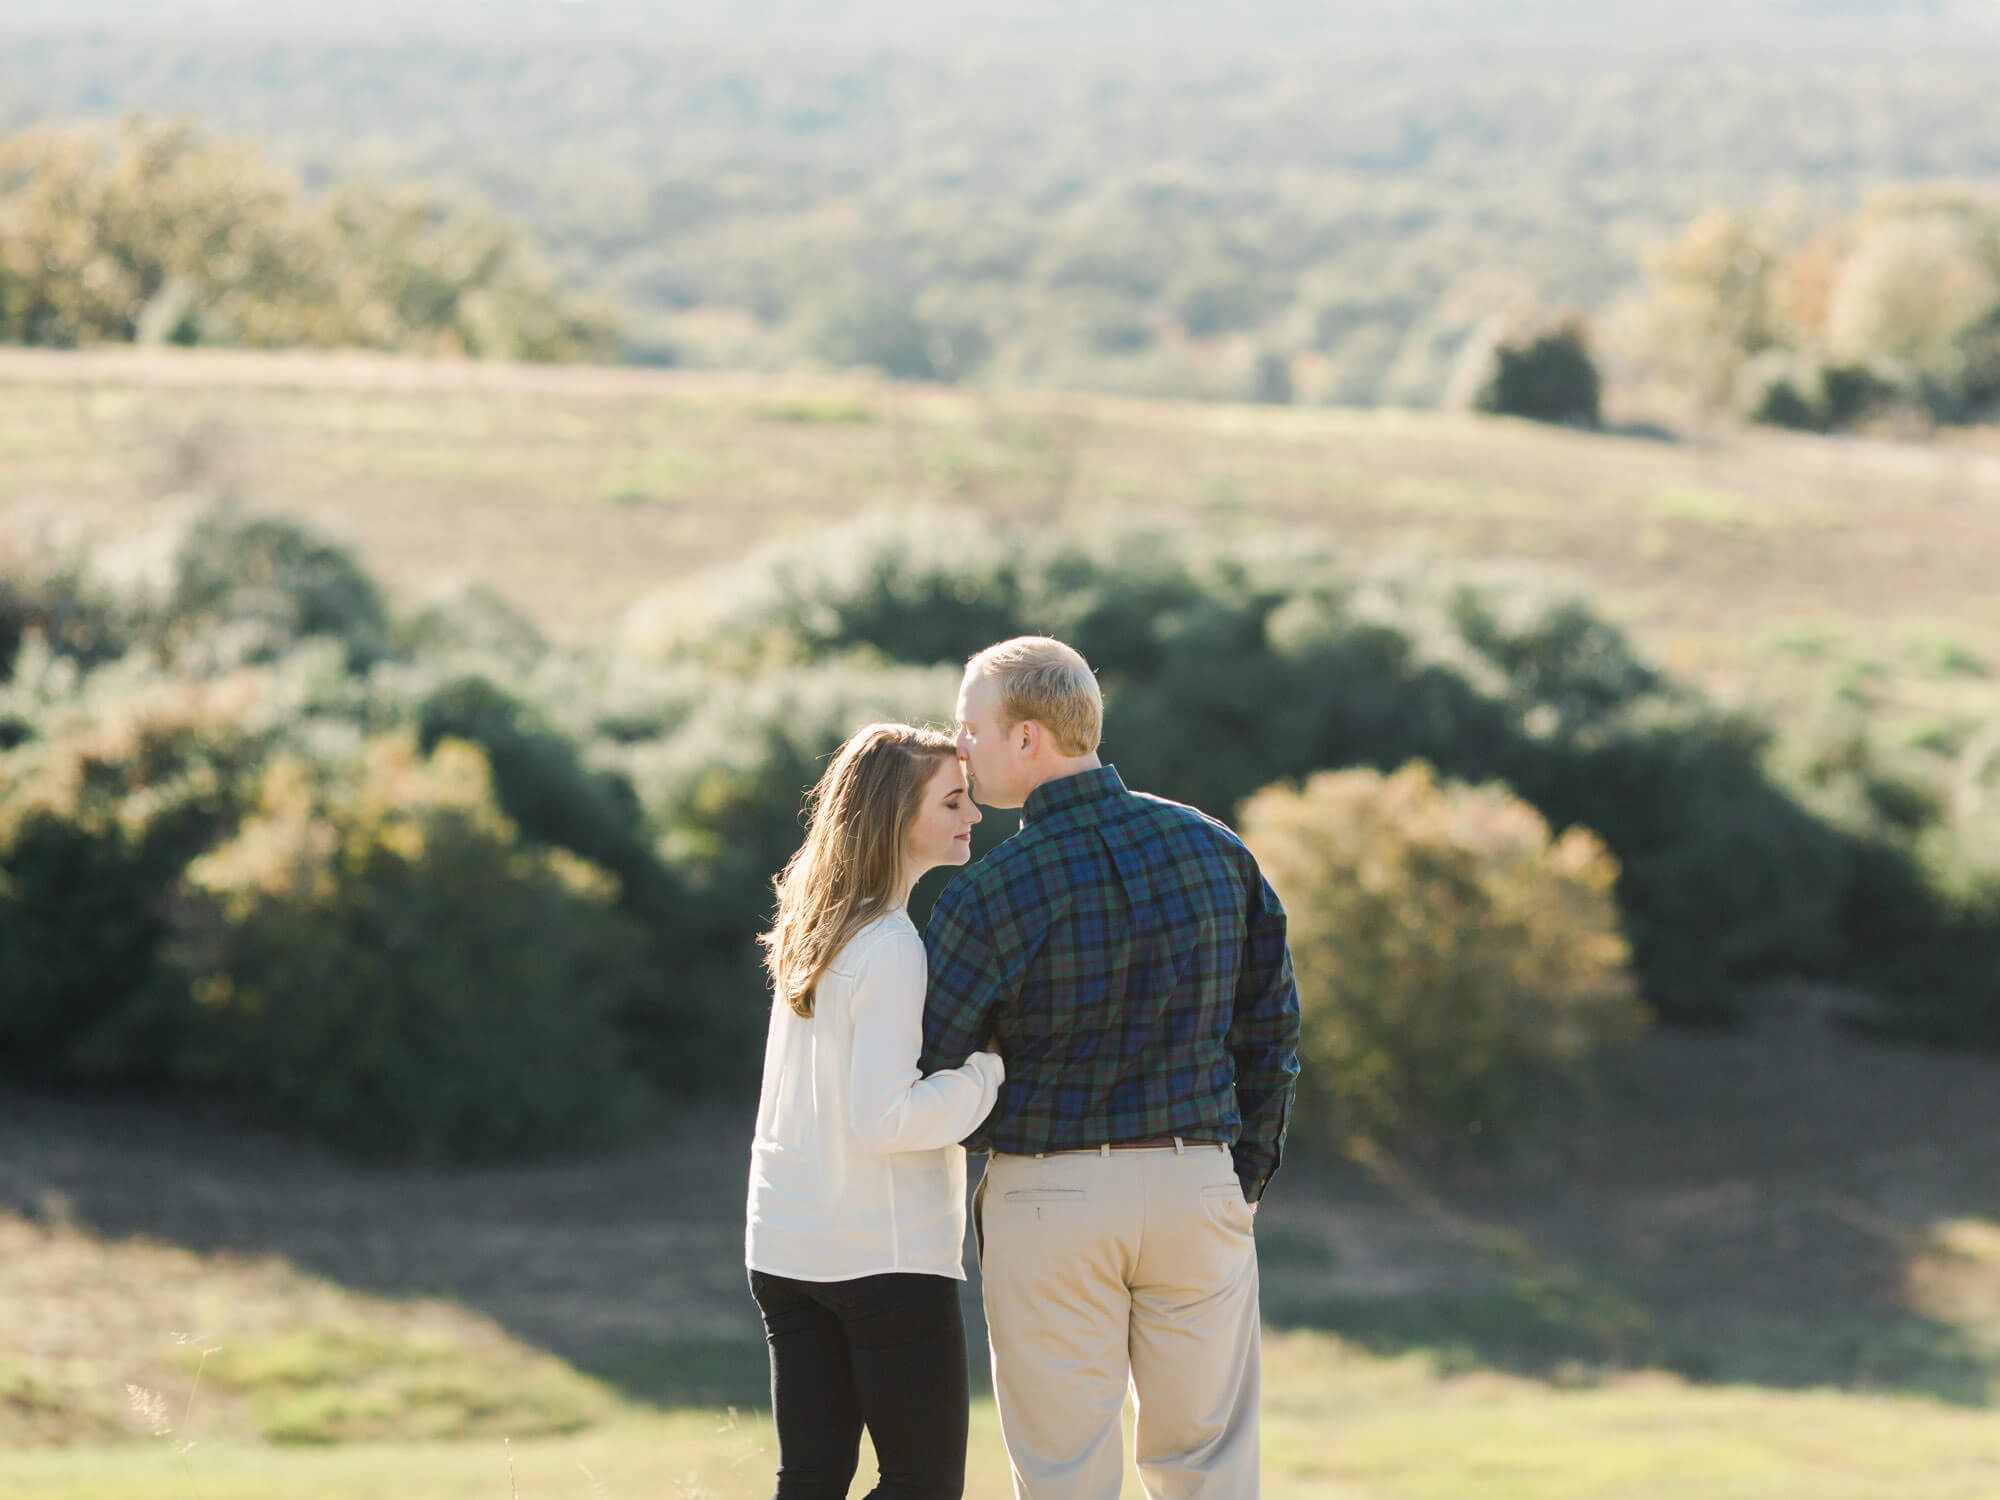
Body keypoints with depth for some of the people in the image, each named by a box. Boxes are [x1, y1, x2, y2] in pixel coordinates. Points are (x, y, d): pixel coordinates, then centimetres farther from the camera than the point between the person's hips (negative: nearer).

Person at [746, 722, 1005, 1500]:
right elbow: (883, 1117, -22)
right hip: (888, 1253, -8)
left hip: (785, 1249, 8)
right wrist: (993, 1070, -14)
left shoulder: (812, 930, 10)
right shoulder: (892, 949, -17)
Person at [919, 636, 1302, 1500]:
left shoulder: (988, 896, -13)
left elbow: (919, 1074, -8)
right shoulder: (1214, 850, 1)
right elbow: (1271, 1026, 7)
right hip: (1196, 1183, 3)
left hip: (1049, 1200, -3)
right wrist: (1244, 1180, 14)